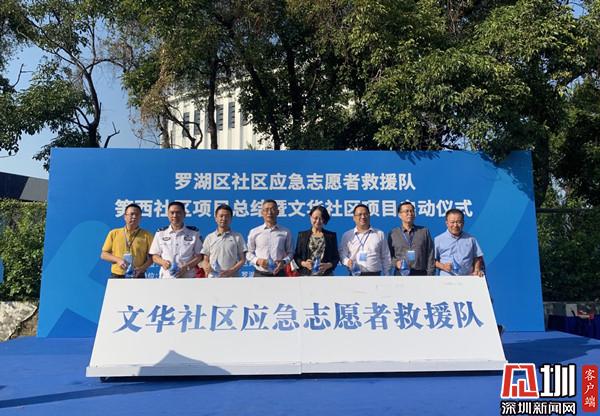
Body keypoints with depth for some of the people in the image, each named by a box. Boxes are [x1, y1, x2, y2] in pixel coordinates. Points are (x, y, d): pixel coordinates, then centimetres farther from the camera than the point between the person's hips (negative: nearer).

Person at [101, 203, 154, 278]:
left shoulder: (146, 235, 4)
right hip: (117, 276, 1)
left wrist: (142, 268, -15)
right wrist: (118, 260, -9)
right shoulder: (114, 233, 8)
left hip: (137, 277, -1)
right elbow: (103, 255, 9)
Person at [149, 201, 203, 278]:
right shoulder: (160, 233, 8)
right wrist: (162, 262, -11)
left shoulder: (194, 233, 3)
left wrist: (186, 267, -14)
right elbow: (154, 255, 11)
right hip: (166, 279, 1)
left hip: (187, 278, -1)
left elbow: (199, 256, 2)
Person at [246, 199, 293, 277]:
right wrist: (257, 260, -10)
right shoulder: (254, 232, 4)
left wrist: (284, 261, -13)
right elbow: (249, 253, 10)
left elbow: (290, 252, 8)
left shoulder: (286, 232, 3)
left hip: (279, 274, 0)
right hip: (260, 274, 0)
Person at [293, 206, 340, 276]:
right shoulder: (302, 235, 11)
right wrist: (303, 263, -10)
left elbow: (336, 257, 9)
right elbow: (296, 256, 10)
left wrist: (328, 265, -10)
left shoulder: (331, 236, 10)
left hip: (325, 275, 0)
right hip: (306, 275, 0)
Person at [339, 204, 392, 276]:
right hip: (355, 276, 0)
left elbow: (386, 258, 10)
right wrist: (347, 261, -15)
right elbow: (342, 253, 6)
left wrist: (387, 275, 6)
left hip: (375, 275, 0)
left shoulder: (380, 234, 9)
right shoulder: (347, 235, 9)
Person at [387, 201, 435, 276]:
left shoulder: (424, 231, 9)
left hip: (421, 274, 0)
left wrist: (430, 275, 0)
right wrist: (396, 262, -10)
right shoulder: (393, 234, 8)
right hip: (401, 274, 0)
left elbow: (430, 256, 7)